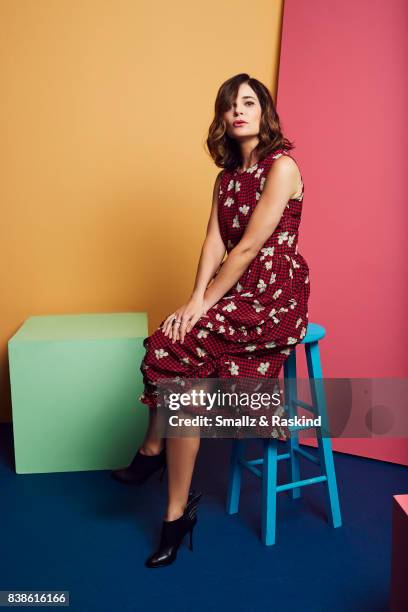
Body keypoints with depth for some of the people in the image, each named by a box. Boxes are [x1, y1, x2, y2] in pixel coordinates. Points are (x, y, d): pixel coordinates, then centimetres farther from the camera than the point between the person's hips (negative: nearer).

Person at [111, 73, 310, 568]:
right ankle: (178, 510, -2)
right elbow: (214, 242, 4)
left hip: (276, 295, -6)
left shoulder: (281, 167, -9)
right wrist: (197, 299, -12)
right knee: (186, 376, -14)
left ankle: (153, 449, 3)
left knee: (174, 348, -22)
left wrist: (202, 304, -16)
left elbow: (249, 247, -16)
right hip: (237, 294, 7)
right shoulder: (227, 175, 15)